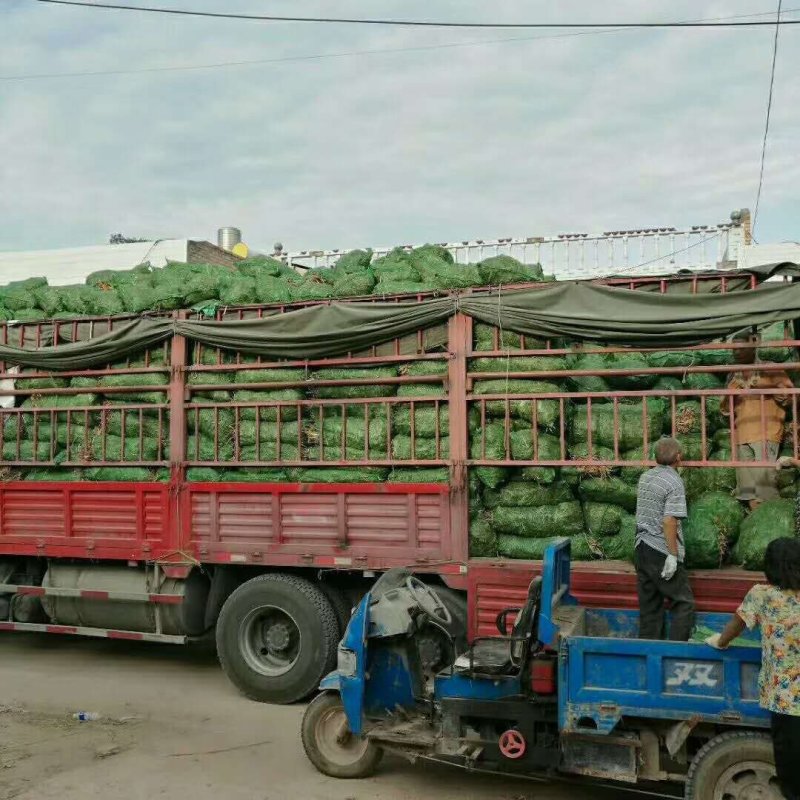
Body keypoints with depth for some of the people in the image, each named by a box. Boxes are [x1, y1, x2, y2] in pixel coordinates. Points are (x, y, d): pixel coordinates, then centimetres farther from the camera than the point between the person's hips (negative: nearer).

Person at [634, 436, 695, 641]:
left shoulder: (645, 477, 9)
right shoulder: (674, 482, -14)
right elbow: (669, 521, -20)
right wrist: (673, 555, -17)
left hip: (641, 548, 7)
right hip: (661, 552, -7)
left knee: (649, 605, 12)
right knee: (684, 603, 3)